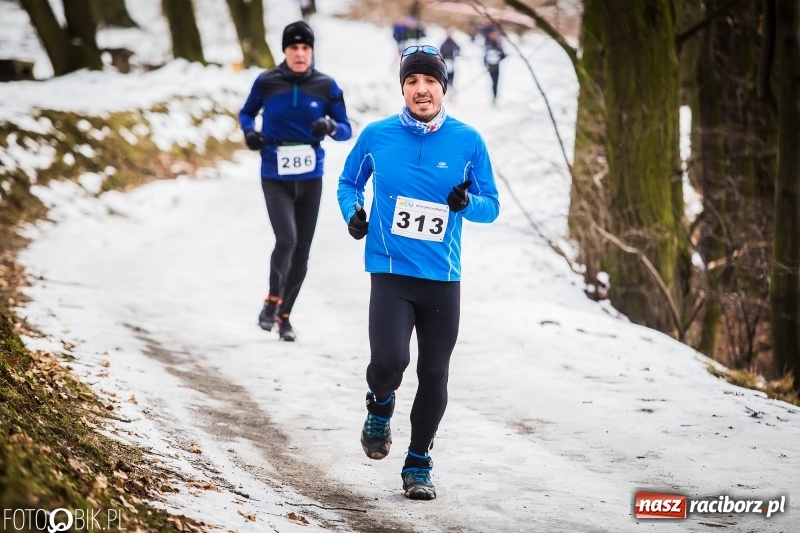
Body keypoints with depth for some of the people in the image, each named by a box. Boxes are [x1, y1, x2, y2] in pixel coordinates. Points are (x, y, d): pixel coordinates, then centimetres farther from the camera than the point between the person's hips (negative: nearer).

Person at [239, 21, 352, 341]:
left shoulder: (325, 86, -2)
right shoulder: (266, 83, -4)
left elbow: (346, 130, 3)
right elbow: (246, 113, 13)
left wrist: (331, 127, -19)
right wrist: (249, 132, -9)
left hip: (310, 179, 2)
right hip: (275, 179, -2)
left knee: (301, 250, 7)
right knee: (286, 239, -20)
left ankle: (284, 315, 23)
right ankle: (272, 300, 5)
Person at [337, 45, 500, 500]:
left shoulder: (468, 141, -1)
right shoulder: (377, 136, -1)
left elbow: (491, 206, 5)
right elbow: (349, 182, 15)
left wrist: (467, 202, -17)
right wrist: (353, 212, -6)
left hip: (443, 278, 2)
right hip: (390, 273, -1)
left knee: (434, 375, 6)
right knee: (389, 360, -20)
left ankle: (419, 464, 25)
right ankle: (380, 408, 16)